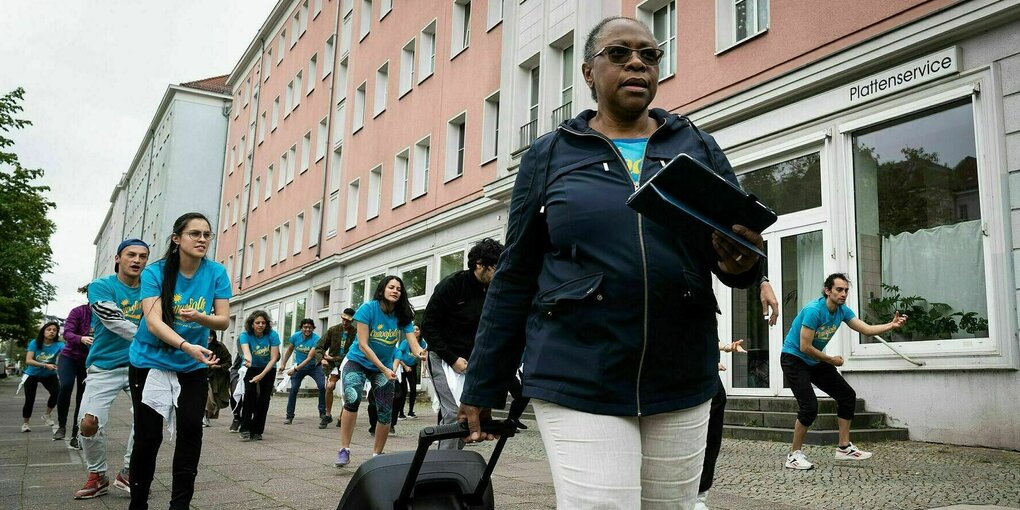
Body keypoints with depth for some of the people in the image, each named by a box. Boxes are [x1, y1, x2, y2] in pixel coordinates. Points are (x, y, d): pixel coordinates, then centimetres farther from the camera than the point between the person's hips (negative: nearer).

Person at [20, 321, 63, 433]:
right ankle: (25, 423, 18)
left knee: (57, 392, -25)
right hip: (32, 375, 0)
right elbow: (28, 361, -24)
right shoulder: (34, 343, -17)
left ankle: (47, 415, 1)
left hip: (49, 375, 0)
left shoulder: (59, 345, -18)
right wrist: (45, 365, -36)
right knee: (29, 400, -7)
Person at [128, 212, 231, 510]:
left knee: (191, 431, -5)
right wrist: (187, 346, -40)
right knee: (148, 436, 1)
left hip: (193, 367, 2)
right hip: (150, 362, -2)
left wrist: (199, 317, -32)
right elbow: (153, 322, -24)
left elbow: (224, 320, -9)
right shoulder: (155, 272, -13)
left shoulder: (216, 273, -7)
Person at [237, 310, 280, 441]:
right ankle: (245, 429, -20)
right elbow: (246, 351, -39)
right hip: (251, 368, -1)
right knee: (250, 392, -23)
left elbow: (274, 358, -23)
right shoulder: (245, 335, -20)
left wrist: (261, 375, -31)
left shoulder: (272, 335, -21)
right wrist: (248, 360, -63)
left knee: (264, 398, -7)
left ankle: (257, 431, 5)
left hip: (268, 369, 1)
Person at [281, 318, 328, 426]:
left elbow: (309, 358, -26)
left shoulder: (316, 339, -22)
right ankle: (289, 416, 6)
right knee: (293, 389, -8)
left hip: (313, 366, -3)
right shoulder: (295, 336, -8)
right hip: (298, 366, 3)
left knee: (322, 386, -20)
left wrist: (295, 369, -29)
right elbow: (289, 350, 12)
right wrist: (283, 364, 15)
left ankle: (323, 414, -10)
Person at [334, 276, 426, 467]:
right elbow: (363, 345, -21)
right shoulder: (368, 308, -19)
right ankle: (344, 450, -19)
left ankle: (376, 455, 19)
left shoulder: (403, 316, -9)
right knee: (352, 399, -28)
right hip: (358, 362, -4)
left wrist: (422, 353, -43)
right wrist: (384, 369, -27)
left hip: (384, 367, 4)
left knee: (386, 413, -1)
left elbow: (414, 345, -18)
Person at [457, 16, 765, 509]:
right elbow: (515, 277, 6)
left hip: (682, 383, 3)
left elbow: (743, 244, 9)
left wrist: (738, 261, -17)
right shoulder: (549, 156, 7)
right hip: (577, 383, -2)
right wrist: (482, 386, 5)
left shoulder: (699, 149, 11)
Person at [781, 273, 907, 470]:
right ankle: (794, 455, -5)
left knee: (847, 395, 5)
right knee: (810, 406, -18)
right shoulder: (814, 310, -26)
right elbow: (805, 347, -26)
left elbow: (866, 329, -4)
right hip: (793, 358, -9)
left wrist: (891, 325, -20)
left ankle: (844, 447, 14)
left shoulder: (842, 310, -1)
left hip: (815, 361, 9)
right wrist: (831, 360, -13)